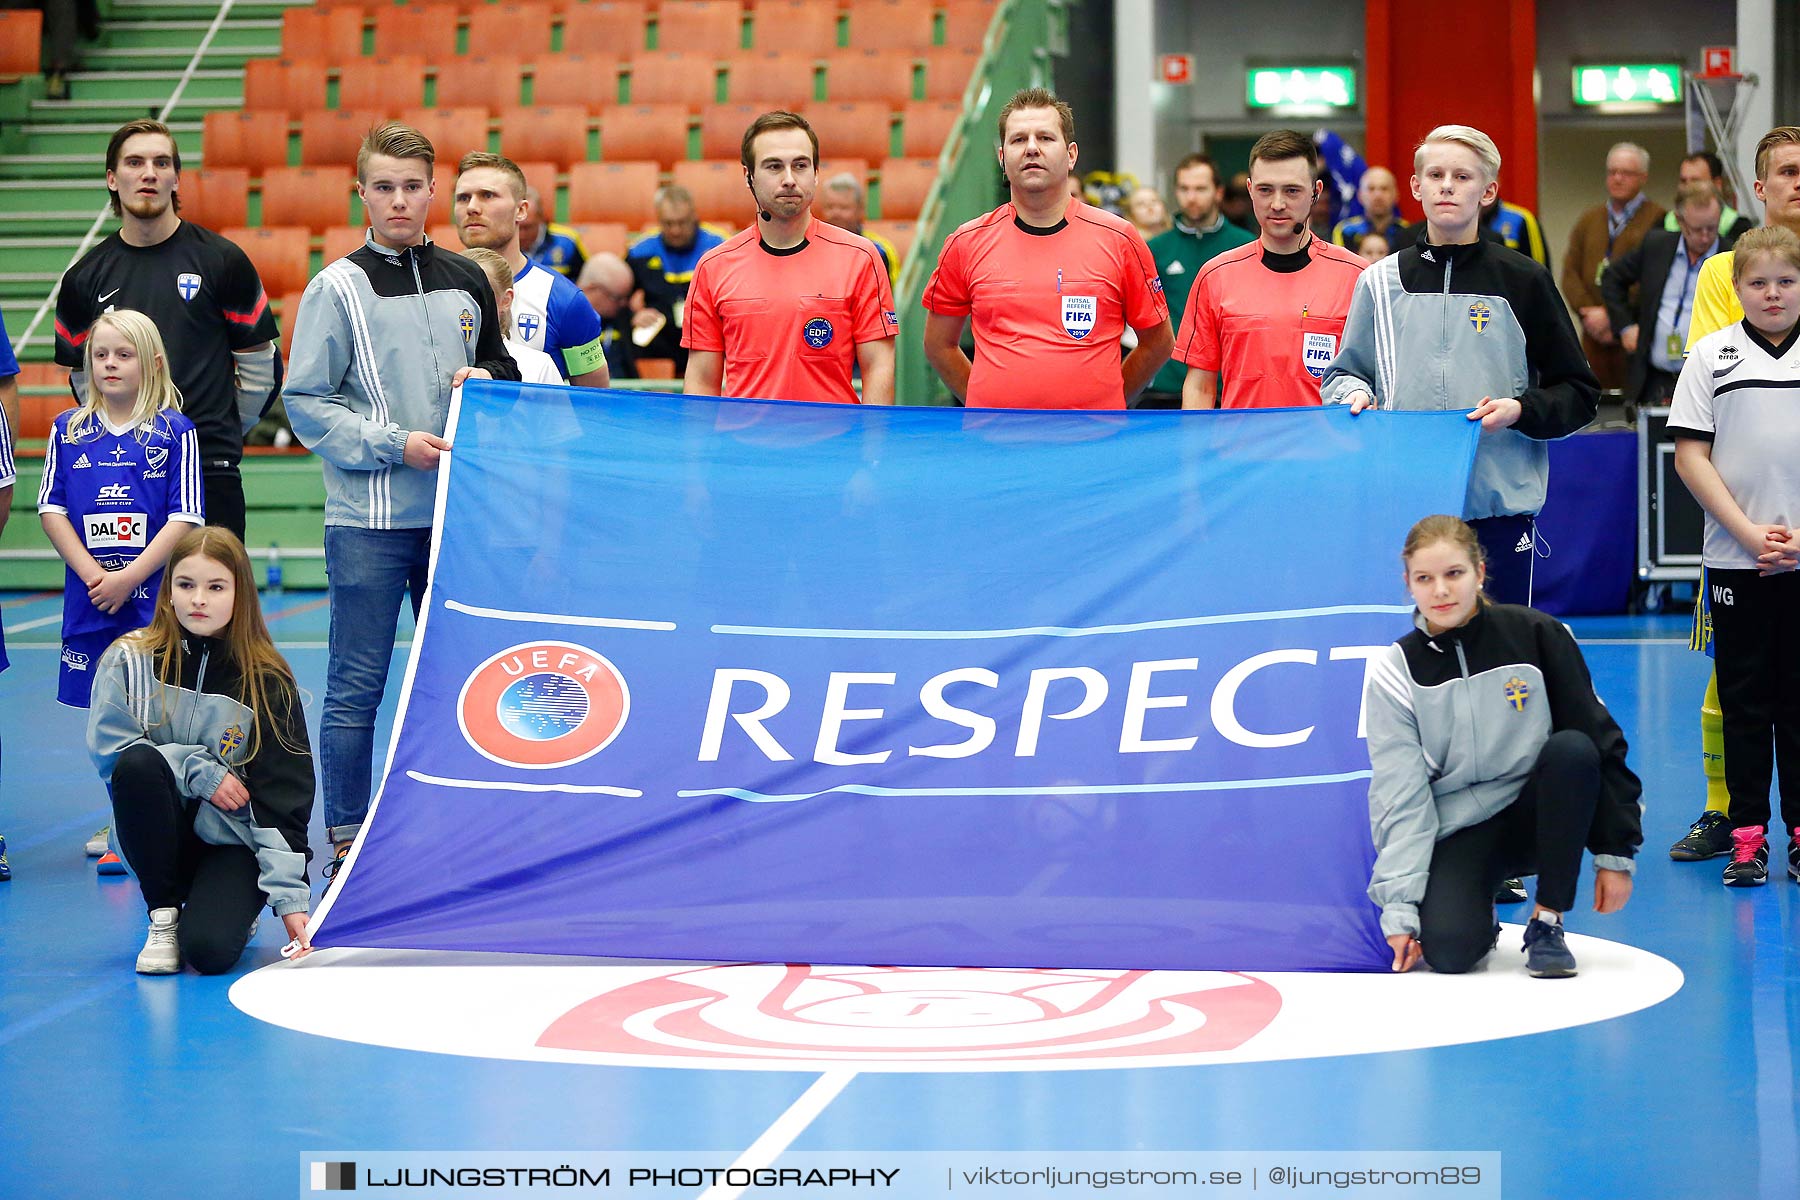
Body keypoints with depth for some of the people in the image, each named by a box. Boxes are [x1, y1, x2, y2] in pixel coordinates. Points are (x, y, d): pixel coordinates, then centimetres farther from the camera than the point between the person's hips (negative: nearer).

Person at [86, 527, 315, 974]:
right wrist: (201, 772, -17)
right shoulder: (130, 660, -6)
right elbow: (108, 748, -10)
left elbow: (284, 796, -9)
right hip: (159, 832, 2)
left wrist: (290, 896, -17)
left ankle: (237, 906, 12)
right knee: (139, 763, -31)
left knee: (210, 950, -28)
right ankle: (164, 916, -13)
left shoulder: (266, 681, -8)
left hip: (234, 840, -1)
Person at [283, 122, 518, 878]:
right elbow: (305, 403, -6)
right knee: (356, 688, -2)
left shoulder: (466, 282, 10)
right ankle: (346, 842, 5)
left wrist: (485, 382, -1)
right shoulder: (339, 288, -3)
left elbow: (505, 369, 22)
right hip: (369, 519, -5)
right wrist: (394, 443, -15)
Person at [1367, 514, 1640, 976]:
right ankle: (1480, 919, 11)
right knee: (1447, 949, -29)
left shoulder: (1537, 635, -8)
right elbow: (1400, 796, -7)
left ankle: (1548, 922, -17)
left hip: (1537, 815, 1)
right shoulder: (1396, 671, -5)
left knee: (1571, 749, -32)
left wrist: (1616, 853, -8)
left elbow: (1600, 741, -5)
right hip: (1458, 830, -1)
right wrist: (1400, 907, -14)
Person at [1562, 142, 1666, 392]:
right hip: (1594, 335, 5)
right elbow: (1570, 273, 13)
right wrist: (1588, 312, -3)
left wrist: (1612, 315, -13)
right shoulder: (1589, 220, 19)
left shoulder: (1657, 219, -1)